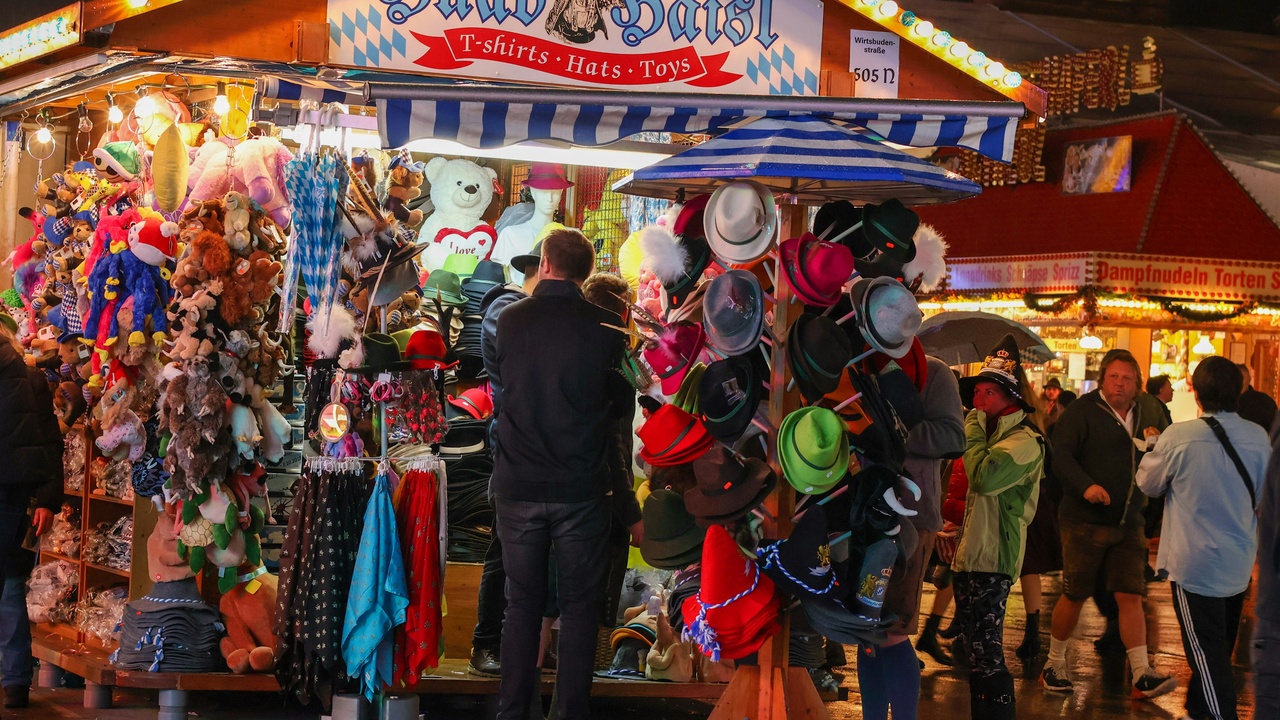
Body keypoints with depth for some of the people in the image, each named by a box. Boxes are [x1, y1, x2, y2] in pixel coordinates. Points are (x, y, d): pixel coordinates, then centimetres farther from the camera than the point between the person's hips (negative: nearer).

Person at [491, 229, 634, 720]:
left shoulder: (509, 321, -3)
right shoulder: (603, 328, -8)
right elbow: (624, 406, 4)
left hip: (518, 487, 2)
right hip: (580, 487, -2)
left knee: (522, 602, 12)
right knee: (579, 605, 8)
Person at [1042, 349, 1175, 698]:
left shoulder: (1145, 414, 11)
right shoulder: (1082, 410, -7)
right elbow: (1060, 453, -16)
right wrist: (1085, 485, -31)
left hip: (1129, 525, 4)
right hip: (1085, 522, -4)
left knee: (1130, 596, -2)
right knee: (1074, 596, 4)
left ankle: (1142, 674, -3)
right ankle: (1054, 664, 21)